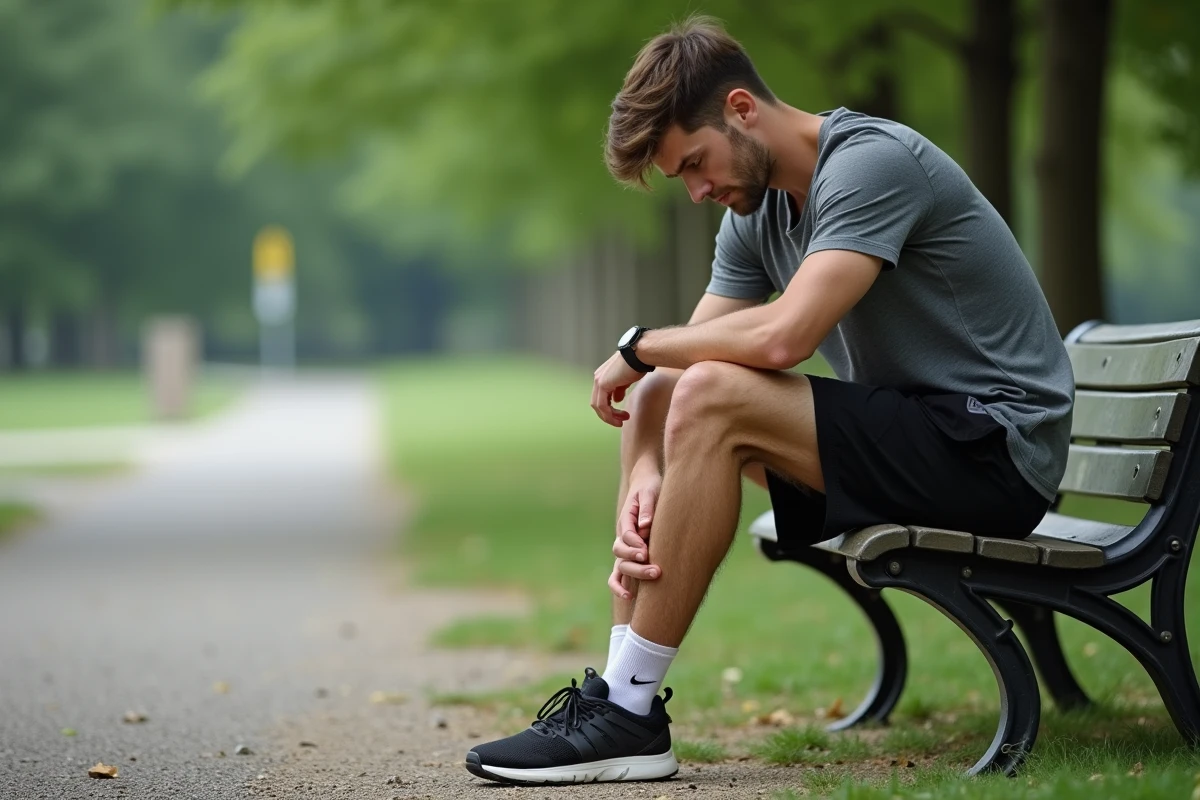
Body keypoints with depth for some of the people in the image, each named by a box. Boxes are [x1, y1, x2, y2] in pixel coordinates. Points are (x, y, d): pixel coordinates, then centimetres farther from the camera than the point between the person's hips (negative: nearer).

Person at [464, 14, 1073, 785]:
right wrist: (646, 485, -15)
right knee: (657, 398, 4)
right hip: (912, 429, 9)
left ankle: (627, 713, -18)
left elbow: (782, 337, -31)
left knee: (711, 398, -25)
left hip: (995, 442, -9)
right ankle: (618, 687, -3)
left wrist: (638, 345, -14)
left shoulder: (871, 162, -19)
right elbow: (693, 349, 4)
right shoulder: (758, 210, 9)